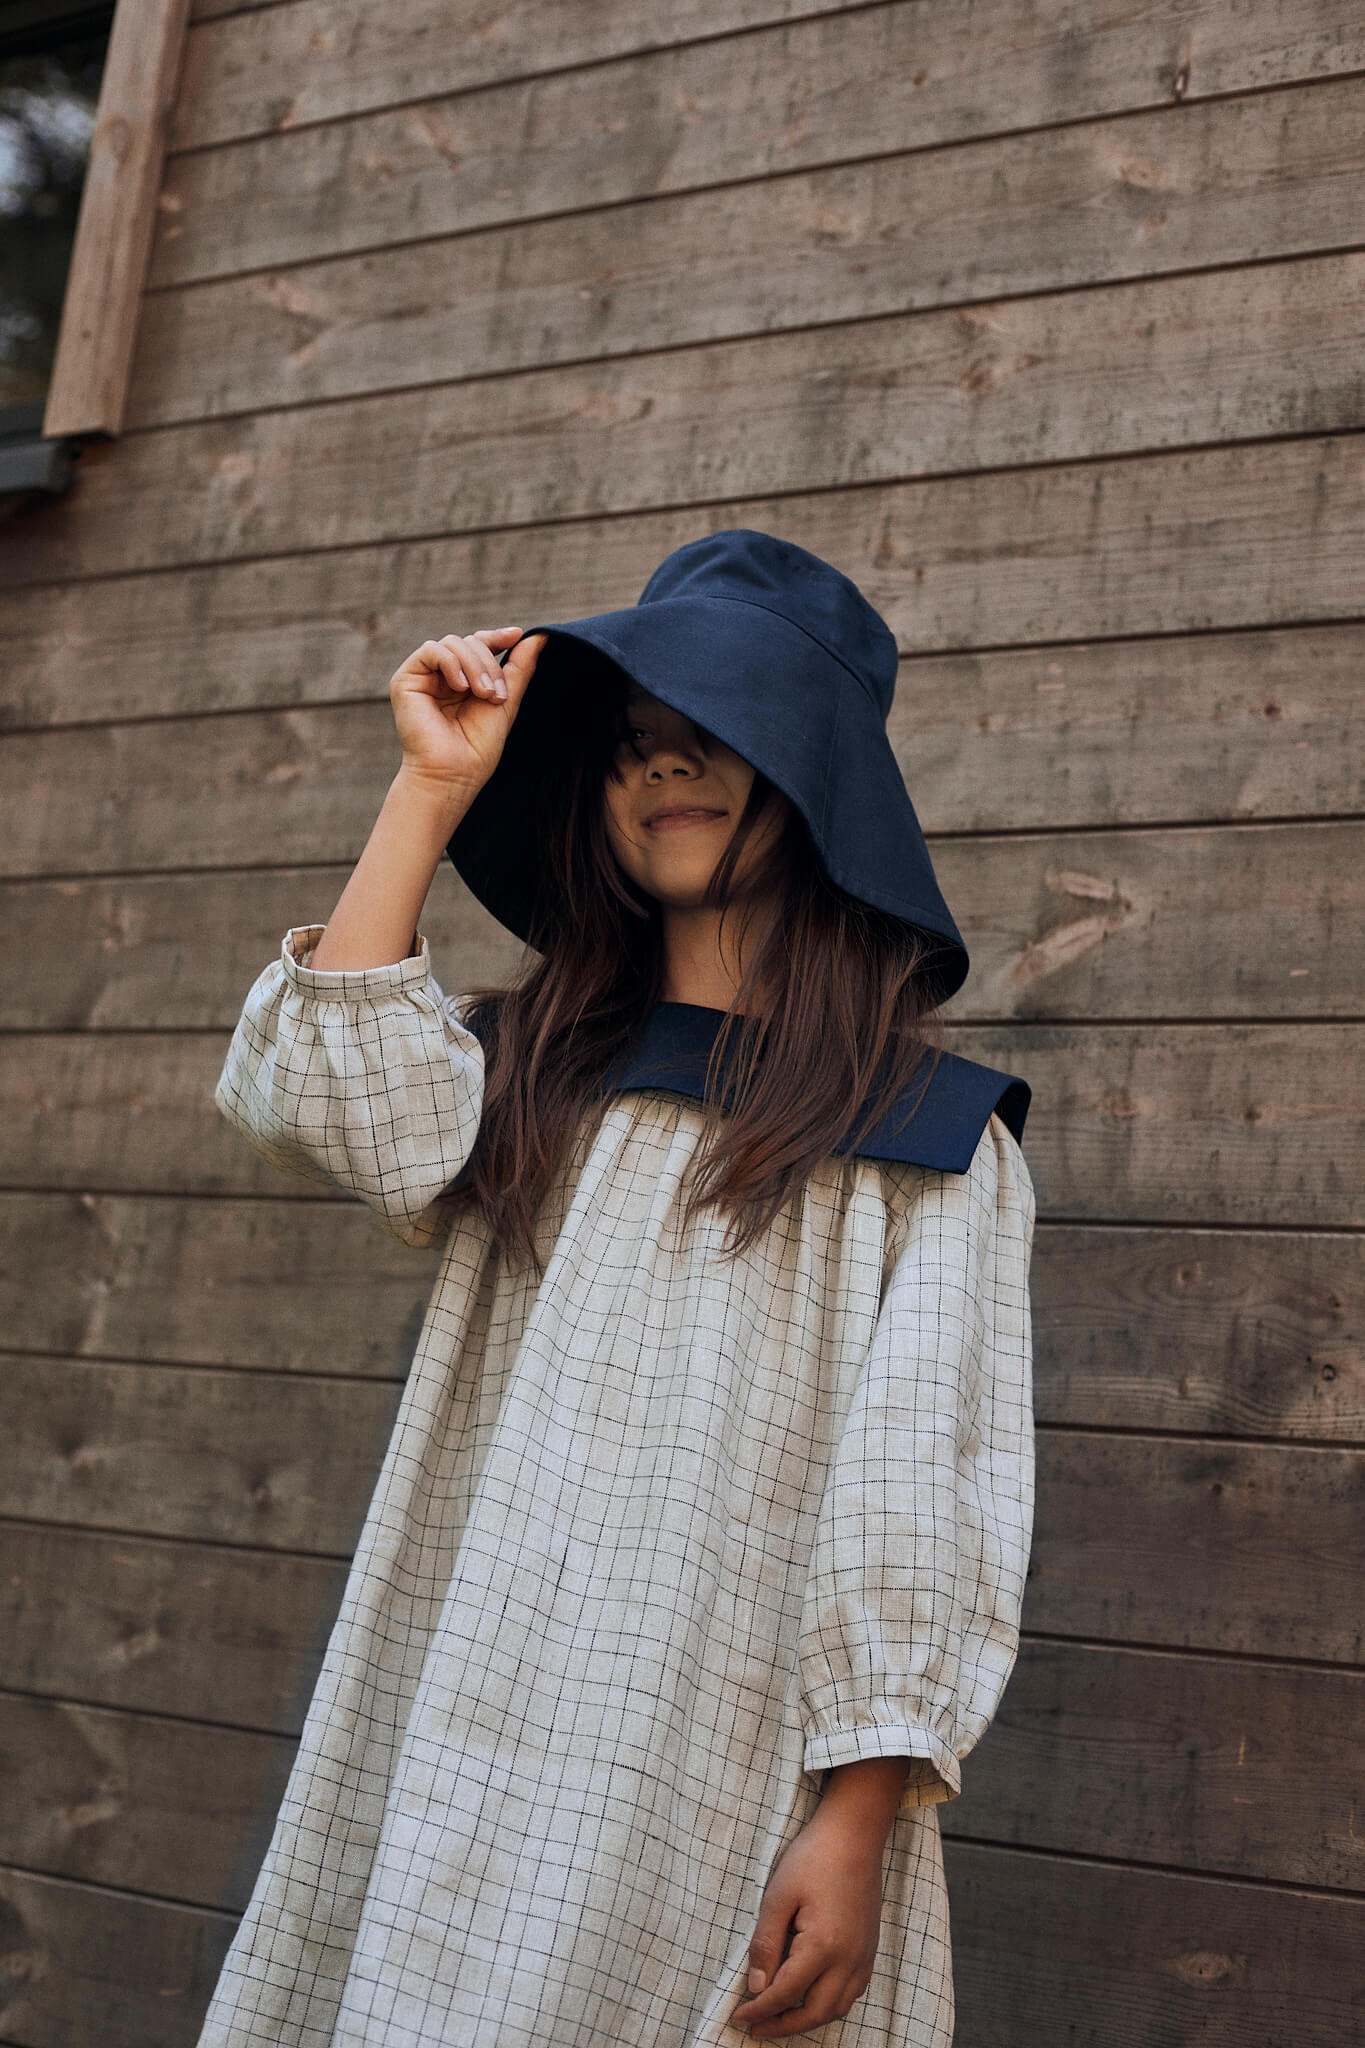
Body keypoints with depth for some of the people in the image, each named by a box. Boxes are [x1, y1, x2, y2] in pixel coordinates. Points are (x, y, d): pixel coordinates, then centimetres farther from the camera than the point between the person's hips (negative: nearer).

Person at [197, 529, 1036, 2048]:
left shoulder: (931, 1138, 2)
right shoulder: (528, 1075, 14)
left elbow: (925, 1494, -5)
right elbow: (332, 1106, -7)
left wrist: (858, 1824, -13)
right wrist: (431, 790, 0)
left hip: (733, 1779, -3)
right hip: (467, 1740, 4)